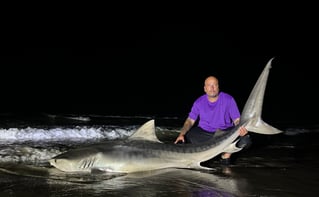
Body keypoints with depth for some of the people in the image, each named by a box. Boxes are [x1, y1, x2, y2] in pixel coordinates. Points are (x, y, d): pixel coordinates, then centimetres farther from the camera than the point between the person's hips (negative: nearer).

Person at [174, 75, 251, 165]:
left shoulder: (228, 99, -8)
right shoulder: (199, 102, -3)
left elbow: (237, 120, -9)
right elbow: (190, 120, -2)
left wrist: (241, 128, -34)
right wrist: (181, 134, -20)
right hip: (203, 132, 1)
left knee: (245, 139, -29)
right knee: (185, 138, -25)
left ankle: (226, 155, 1)